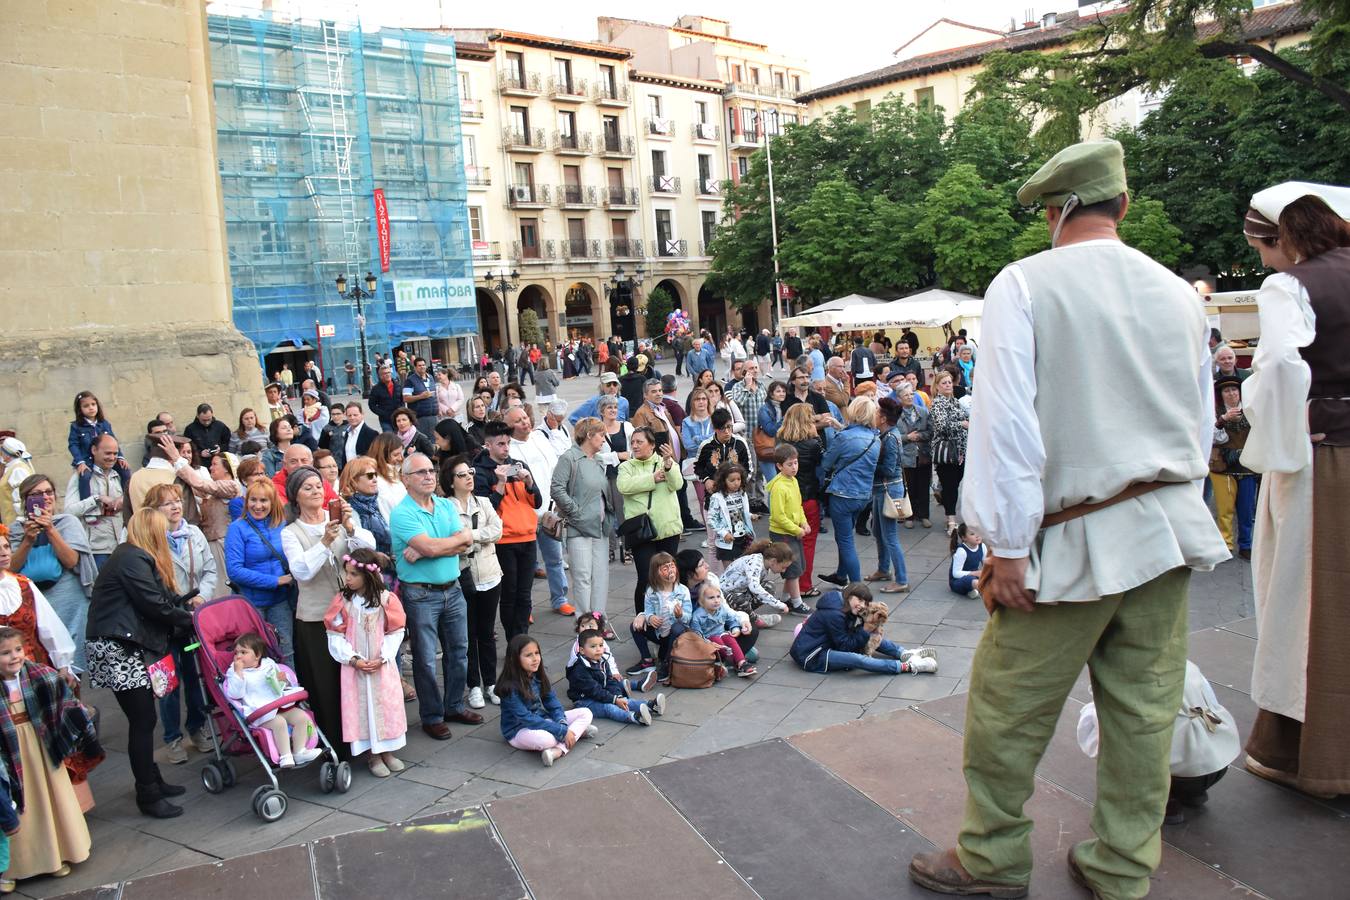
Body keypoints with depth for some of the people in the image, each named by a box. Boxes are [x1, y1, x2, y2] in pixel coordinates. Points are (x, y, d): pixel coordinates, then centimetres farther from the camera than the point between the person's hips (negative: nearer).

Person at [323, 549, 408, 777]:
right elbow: (335, 636, -5)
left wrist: (382, 659, -13)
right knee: (361, 707, 3)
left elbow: (395, 633, -4)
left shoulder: (386, 599, -7)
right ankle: (372, 756, 15)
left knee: (386, 704, 7)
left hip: (383, 665, 0)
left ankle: (387, 751, 22)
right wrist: (353, 659, -14)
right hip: (354, 666, 0)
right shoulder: (342, 601, -6)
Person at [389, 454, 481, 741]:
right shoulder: (402, 513, -13)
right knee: (426, 658, 5)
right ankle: (432, 717, 18)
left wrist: (423, 551, -17)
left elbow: (465, 544, -7)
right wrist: (459, 537, -7)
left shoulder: (447, 506, 6)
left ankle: (454, 706, 31)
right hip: (420, 595, -6)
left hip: (452, 589, 6)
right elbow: (430, 547, -25)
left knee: (458, 651, 14)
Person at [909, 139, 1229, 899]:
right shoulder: (1179, 293, 8)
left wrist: (1007, 544, -10)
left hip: (1076, 542, -6)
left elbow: (1007, 421, -14)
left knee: (1009, 709, 8)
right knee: (1144, 709, 14)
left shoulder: (1024, 284, -8)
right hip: (1170, 528, 6)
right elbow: (1201, 427, 13)